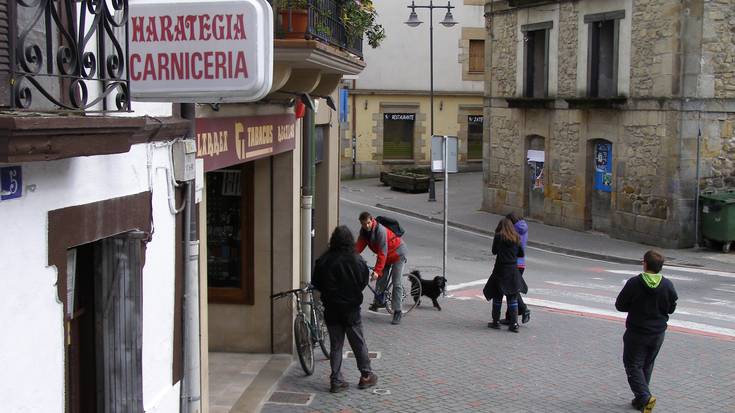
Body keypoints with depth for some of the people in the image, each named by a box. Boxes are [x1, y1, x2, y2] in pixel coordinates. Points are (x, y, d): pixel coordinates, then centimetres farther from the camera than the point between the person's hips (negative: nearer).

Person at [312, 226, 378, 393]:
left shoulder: (323, 261, -10)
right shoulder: (357, 260, -12)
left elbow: (316, 284, -2)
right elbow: (364, 282, -1)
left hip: (331, 309, 1)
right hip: (351, 309, -1)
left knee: (335, 345, 9)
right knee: (358, 343, 13)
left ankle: (336, 381, 9)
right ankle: (366, 376, 23)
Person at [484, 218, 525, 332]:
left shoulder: (498, 237, -7)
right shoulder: (516, 238, 4)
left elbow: (494, 251, 1)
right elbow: (521, 254, 10)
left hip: (501, 269, -3)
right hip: (513, 270, 3)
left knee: (497, 295, 9)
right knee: (513, 298, 7)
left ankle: (496, 322, 14)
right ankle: (514, 324, 3)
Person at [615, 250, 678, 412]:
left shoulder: (634, 283, -17)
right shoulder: (668, 285, -7)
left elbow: (620, 305, -10)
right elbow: (671, 309, 4)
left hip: (636, 333, -4)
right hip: (658, 333, 4)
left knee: (633, 365, 4)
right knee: (647, 365, 18)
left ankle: (645, 396, -16)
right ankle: (640, 400, 22)